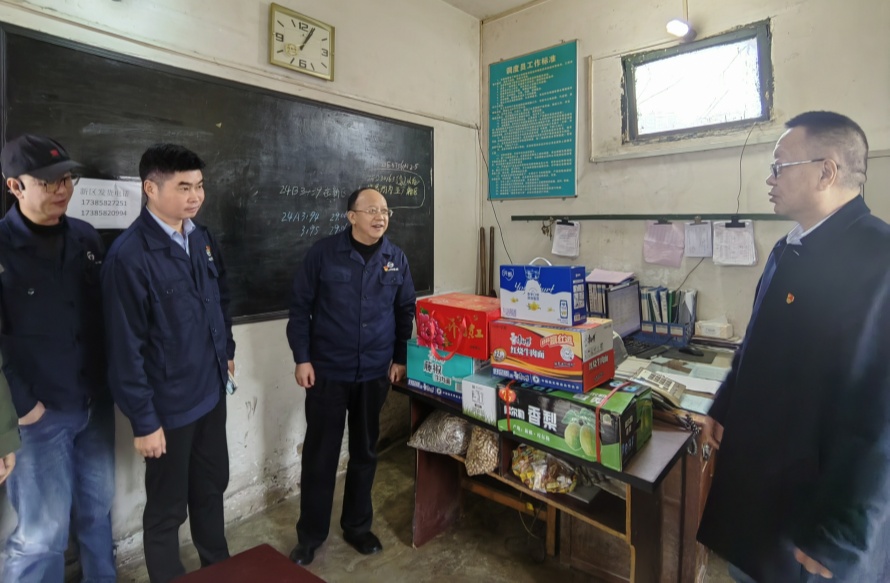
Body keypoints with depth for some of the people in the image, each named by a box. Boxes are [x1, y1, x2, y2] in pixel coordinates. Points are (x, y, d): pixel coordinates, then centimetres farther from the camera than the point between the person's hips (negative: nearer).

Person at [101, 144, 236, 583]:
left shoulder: (202, 239, 1)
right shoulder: (129, 255, -20)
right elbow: (126, 347, -18)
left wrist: (227, 351, 14)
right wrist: (143, 420, -15)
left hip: (212, 391, 7)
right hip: (168, 403, -6)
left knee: (212, 487, 24)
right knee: (167, 506, 15)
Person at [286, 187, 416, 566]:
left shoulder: (396, 259, 3)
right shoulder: (323, 253, -6)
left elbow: (405, 312, 9)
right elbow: (300, 307, -3)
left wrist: (401, 358, 5)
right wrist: (302, 358, -7)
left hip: (375, 373, 3)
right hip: (327, 371, -2)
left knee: (365, 453, 15)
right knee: (319, 455, 8)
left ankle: (357, 526, 35)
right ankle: (310, 535, 28)